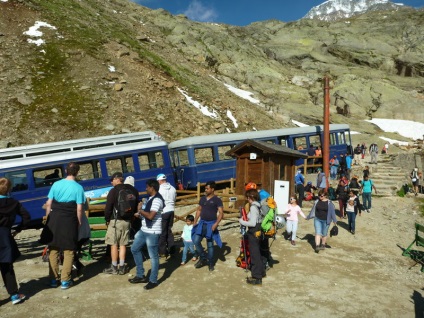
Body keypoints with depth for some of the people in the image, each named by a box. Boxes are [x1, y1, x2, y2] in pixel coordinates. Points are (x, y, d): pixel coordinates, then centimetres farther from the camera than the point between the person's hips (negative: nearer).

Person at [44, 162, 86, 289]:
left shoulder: (56, 184, 2)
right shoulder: (78, 187, -7)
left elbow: (48, 204, 1)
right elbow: (79, 208, -11)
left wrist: (48, 218, 11)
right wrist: (79, 222, 2)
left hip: (54, 219, 3)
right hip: (69, 221, -3)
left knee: (53, 250, 13)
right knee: (68, 251, 6)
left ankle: (53, 279, 19)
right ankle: (65, 281, 9)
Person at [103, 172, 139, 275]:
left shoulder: (114, 191, -11)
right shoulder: (133, 191, 9)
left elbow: (108, 207, -10)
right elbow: (136, 207, 13)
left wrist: (107, 219, 3)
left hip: (115, 221, -6)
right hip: (127, 221, 6)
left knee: (114, 244, 3)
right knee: (123, 244, 11)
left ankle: (114, 267, 9)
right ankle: (122, 267, 14)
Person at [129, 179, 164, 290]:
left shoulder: (157, 200, -20)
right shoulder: (151, 198, 12)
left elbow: (150, 216, -28)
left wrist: (140, 210, -13)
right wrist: (139, 214, 3)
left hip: (152, 233, -11)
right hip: (144, 230, 11)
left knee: (153, 256, 2)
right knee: (134, 249, 17)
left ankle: (153, 280, 16)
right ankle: (141, 275, 27)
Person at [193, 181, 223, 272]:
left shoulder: (217, 200, -6)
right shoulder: (202, 199, 9)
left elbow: (221, 213, -10)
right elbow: (199, 210, 17)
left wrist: (216, 223, -21)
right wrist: (195, 221, 7)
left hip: (211, 224, -4)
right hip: (201, 223, 4)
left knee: (210, 244, 4)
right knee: (196, 241, -7)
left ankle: (210, 263, 20)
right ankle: (203, 258, 13)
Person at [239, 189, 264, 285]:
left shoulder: (253, 207, -21)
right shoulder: (257, 206, 7)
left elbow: (252, 223, -24)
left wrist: (242, 221, -13)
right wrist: (246, 219, 6)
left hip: (254, 233, -9)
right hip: (257, 232, 9)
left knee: (254, 255, 0)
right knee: (257, 253, 22)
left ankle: (257, 278, 8)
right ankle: (261, 272, 36)